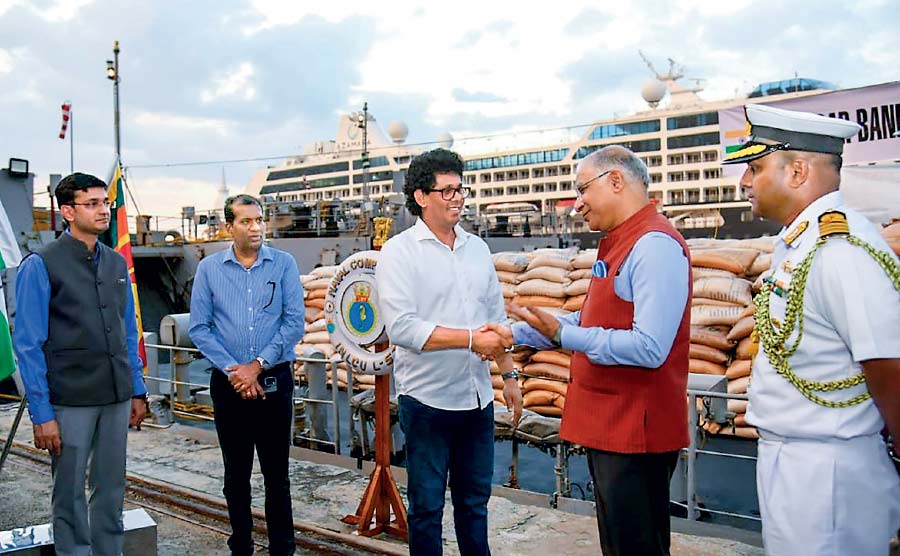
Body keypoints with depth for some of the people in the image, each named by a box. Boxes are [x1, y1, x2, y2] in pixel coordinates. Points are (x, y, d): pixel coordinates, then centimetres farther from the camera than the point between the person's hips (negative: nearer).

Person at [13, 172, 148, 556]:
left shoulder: (117, 263, 8)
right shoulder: (40, 266, -8)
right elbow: (28, 345, -10)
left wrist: (137, 391, 11)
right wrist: (41, 413, -12)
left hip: (117, 399, 5)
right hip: (70, 404, -5)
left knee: (112, 490, 15)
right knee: (70, 495, 8)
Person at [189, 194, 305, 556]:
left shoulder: (284, 264, -1)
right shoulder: (209, 269, 2)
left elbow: (294, 323, -7)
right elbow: (199, 329, -1)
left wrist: (257, 365, -11)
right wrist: (232, 370, -11)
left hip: (275, 380, -1)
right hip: (228, 383, 1)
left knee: (276, 472, 6)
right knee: (236, 474, 12)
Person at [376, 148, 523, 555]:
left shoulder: (477, 248, 9)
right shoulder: (399, 252, -9)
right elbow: (401, 327, -20)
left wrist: (509, 374, 13)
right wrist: (470, 339, -23)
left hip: (477, 399, 5)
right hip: (427, 400, -5)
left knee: (475, 500, 17)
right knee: (427, 505, 9)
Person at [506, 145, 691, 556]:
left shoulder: (654, 245, -19)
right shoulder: (618, 244, 13)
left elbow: (648, 348, -27)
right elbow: (592, 322, 20)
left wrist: (562, 335, -21)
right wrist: (514, 334, 15)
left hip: (635, 432, -10)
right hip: (608, 427, 10)